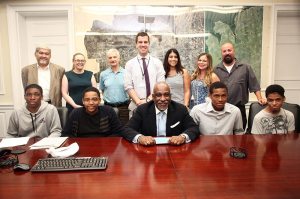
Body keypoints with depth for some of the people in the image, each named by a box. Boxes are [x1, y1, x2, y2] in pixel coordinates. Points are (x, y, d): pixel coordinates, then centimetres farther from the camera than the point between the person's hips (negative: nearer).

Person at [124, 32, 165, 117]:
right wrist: (139, 101, -14)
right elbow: (128, 86, -1)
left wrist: (149, 99, -13)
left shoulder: (157, 62, 4)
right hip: (135, 106, 0)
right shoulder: (129, 64, 5)